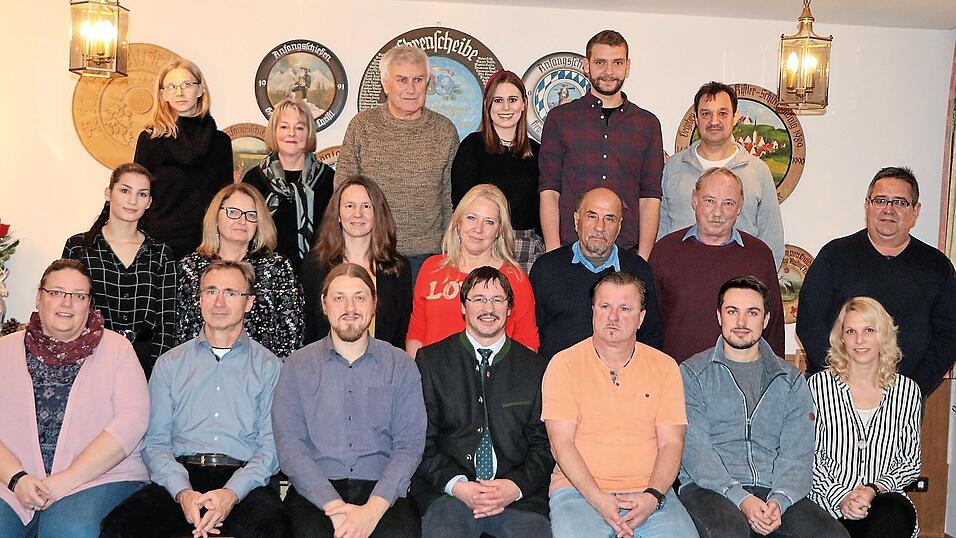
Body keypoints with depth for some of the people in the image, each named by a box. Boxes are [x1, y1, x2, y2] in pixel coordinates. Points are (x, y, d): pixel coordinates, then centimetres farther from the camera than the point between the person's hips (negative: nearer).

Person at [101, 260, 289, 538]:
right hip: (180, 477, 2)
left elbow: (272, 444, 2)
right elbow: (155, 442, 9)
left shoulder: (269, 366, 12)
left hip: (244, 479, -2)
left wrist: (232, 493, -16)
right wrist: (183, 492, -11)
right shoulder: (170, 364, 18)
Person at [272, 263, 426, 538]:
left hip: (382, 492, 1)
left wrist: (373, 509, -15)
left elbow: (410, 443, 1)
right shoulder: (297, 366, 9)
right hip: (315, 492, 0)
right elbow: (289, 445, -1)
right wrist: (335, 507, -15)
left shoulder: (400, 365, 10)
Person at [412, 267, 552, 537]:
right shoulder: (430, 361, 7)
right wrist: (457, 485, -11)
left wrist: (515, 487, -8)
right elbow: (422, 439, 3)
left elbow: (543, 444, 9)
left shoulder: (534, 368, 11)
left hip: (518, 492, 2)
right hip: (446, 489, -1)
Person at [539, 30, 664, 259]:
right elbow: (549, 192, 2)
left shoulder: (648, 124, 11)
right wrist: (553, 253, -8)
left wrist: (643, 257, -3)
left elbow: (650, 197, 7)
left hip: (627, 251, 1)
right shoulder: (560, 118, 7)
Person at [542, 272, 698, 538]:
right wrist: (599, 500, -15)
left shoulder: (665, 367, 10)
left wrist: (652, 497, -13)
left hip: (649, 493, 2)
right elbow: (561, 443, -4)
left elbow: (671, 443, 5)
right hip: (579, 490, -1)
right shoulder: (564, 364, 3)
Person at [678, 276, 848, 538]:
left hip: (773, 491, 3)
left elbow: (797, 453, 5)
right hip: (710, 488, -3)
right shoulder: (693, 374, 7)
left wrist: (779, 500, -14)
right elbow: (695, 450, -5)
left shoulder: (791, 380, 16)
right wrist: (741, 499, -18)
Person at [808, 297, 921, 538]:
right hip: (829, 501, -3)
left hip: (885, 499, 3)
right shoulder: (819, 385, 2)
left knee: (896, 512, -33)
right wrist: (840, 497, -12)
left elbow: (911, 462, 10)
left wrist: (874, 489, -7)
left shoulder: (907, 390, 9)